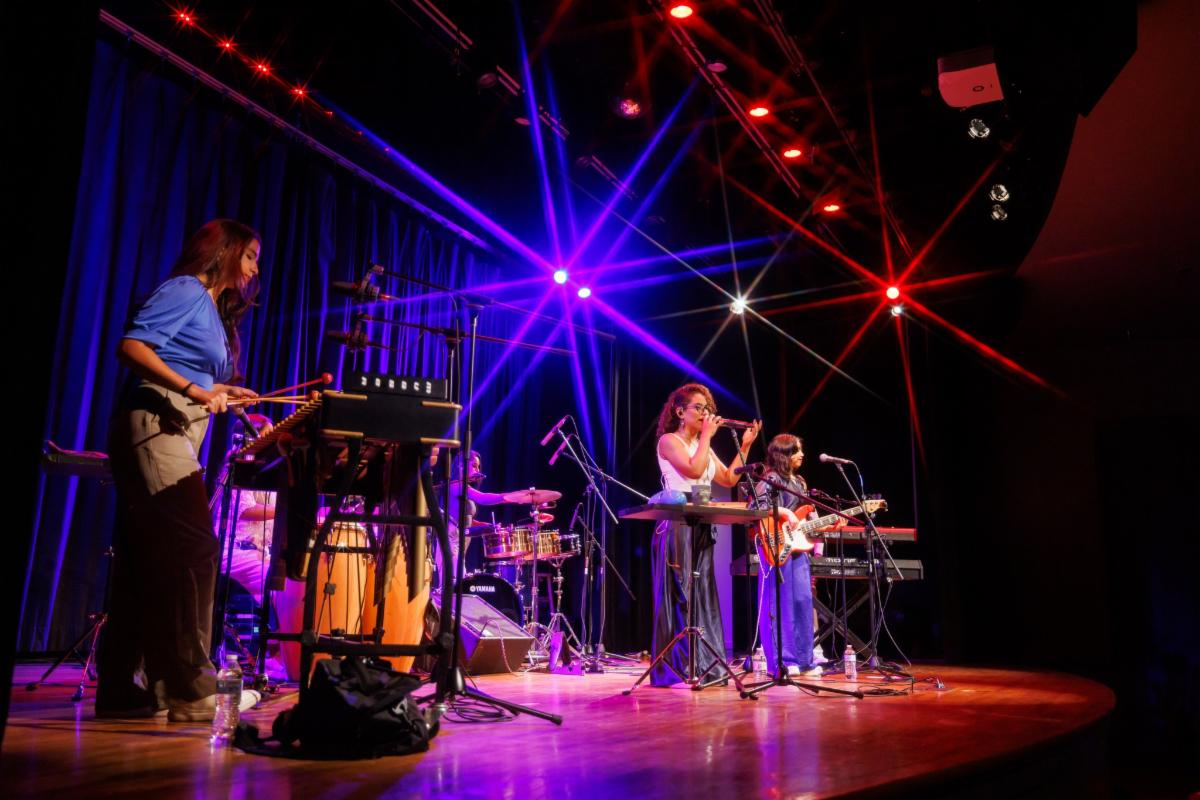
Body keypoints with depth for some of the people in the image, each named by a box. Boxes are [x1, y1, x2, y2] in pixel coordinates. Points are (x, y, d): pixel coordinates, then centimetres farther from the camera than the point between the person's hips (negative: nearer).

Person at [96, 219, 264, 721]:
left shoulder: (212, 308, 23)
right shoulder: (186, 290, -3)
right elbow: (132, 346, -16)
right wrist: (192, 389, -23)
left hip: (172, 436, 10)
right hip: (155, 428, -10)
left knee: (147, 562, 8)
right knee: (194, 549, -13)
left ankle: (121, 689, 13)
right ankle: (192, 690, -11)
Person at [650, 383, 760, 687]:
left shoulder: (703, 446, 20)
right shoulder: (669, 441, -4)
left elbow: (729, 479, 15)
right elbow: (694, 470, -19)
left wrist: (745, 446, 10)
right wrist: (707, 435, -10)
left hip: (702, 528, 8)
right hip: (677, 527, -8)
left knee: (704, 596, 7)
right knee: (679, 596, -7)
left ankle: (704, 666, 13)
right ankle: (675, 669, -1)